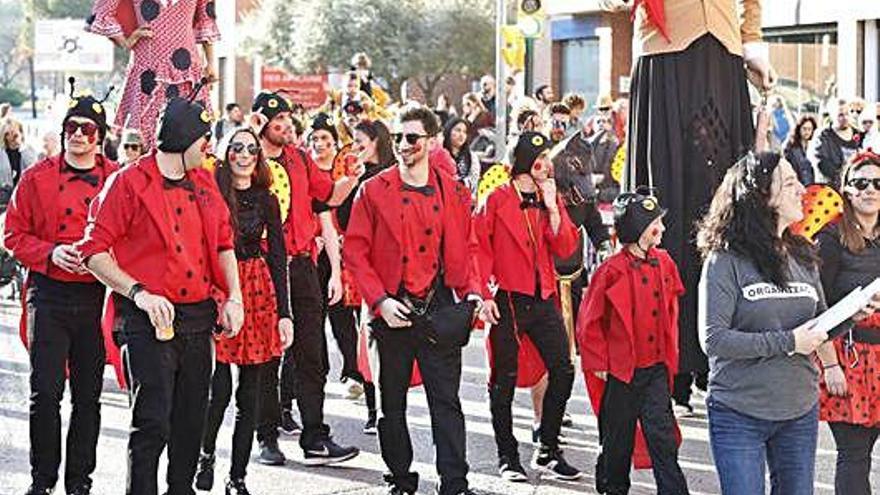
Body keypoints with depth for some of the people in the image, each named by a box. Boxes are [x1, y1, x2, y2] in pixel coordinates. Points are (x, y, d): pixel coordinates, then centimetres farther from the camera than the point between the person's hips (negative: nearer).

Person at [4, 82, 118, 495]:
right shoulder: (37, 178, 3)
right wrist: (51, 253, -12)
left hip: (98, 296, 1)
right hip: (49, 296, -1)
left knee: (88, 396, 8)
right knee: (45, 392, -4)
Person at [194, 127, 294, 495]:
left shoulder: (266, 201, 7)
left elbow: (278, 257, 7)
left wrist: (284, 313, 2)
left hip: (258, 293, 3)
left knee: (250, 392, 4)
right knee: (219, 389, -8)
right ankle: (206, 454, 21)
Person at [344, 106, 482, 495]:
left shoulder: (453, 193, 6)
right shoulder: (374, 191, 0)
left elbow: (466, 250, 11)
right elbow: (354, 251, -2)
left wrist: (472, 291, -6)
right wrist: (379, 301, -11)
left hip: (439, 309, 1)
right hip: (393, 310, 0)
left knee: (446, 400, -2)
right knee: (393, 401, 9)